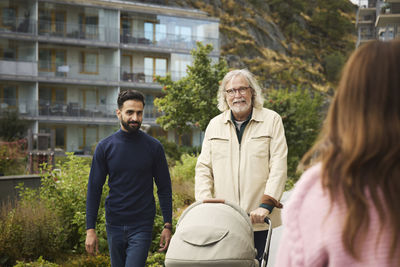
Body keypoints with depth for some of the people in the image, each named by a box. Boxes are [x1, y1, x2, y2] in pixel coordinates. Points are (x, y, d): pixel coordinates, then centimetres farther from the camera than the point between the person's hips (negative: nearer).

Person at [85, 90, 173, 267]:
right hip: (114, 225, 3)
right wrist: (90, 229, -3)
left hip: (142, 226, -2)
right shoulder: (105, 147, 1)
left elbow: (164, 189, 3)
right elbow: (94, 189, 3)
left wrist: (167, 226, -3)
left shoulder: (153, 147, -2)